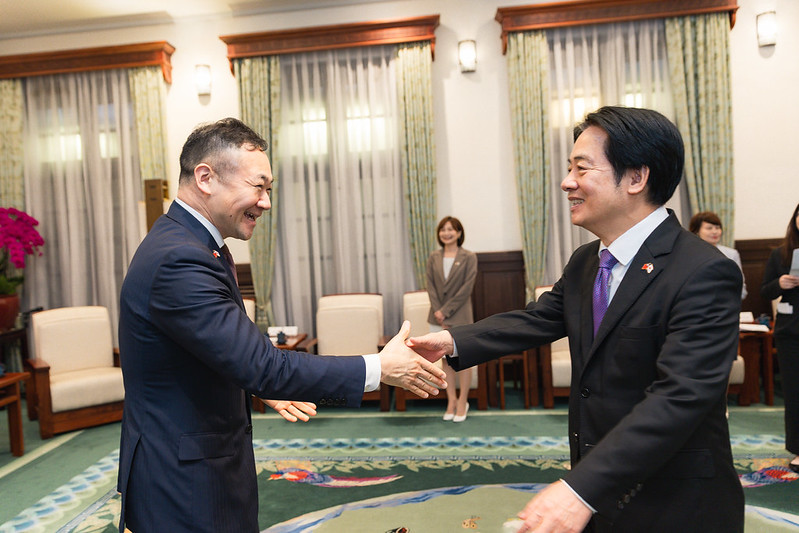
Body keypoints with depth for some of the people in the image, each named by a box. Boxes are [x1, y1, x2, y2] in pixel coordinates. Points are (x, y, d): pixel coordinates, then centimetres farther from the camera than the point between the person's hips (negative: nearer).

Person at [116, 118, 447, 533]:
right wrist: (378, 368, -25)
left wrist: (263, 383, 14)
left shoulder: (184, 243, 6)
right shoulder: (179, 260, -27)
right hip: (183, 488, -9)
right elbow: (261, 365, -30)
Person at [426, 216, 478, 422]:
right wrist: (438, 312, -10)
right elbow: (431, 286, 2)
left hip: (460, 316, -3)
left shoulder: (469, 258, -4)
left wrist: (446, 311, -15)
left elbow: (466, 288, -11)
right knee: (446, 359, 10)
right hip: (438, 317, 4)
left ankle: (462, 402, 15)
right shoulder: (434, 258, 7)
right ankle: (451, 400, 21)